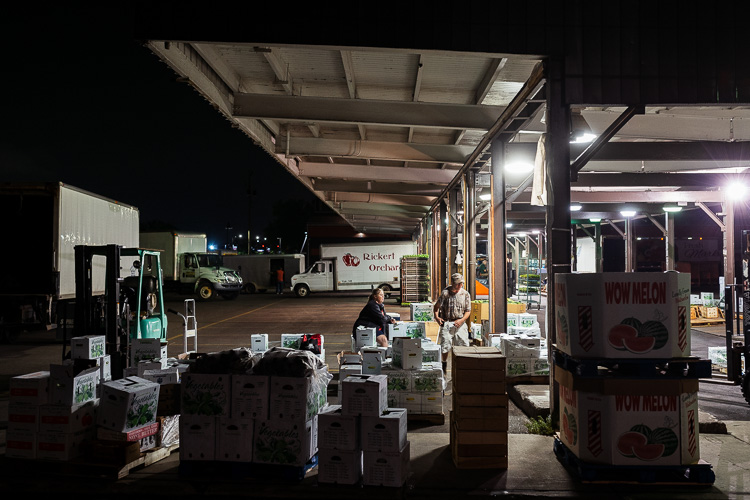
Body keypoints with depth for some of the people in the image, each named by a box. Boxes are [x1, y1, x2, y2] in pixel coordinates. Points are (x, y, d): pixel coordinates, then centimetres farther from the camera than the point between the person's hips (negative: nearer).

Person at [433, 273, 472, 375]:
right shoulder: (445, 293, -2)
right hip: (446, 323, -2)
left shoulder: (465, 294, 4)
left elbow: (468, 311, 7)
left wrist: (462, 320, -9)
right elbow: (436, 306, 8)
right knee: (445, 345, -5)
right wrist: (437, 317, -7)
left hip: (460, 324, 2)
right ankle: (444, 363, 20)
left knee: (463, 345, -1)